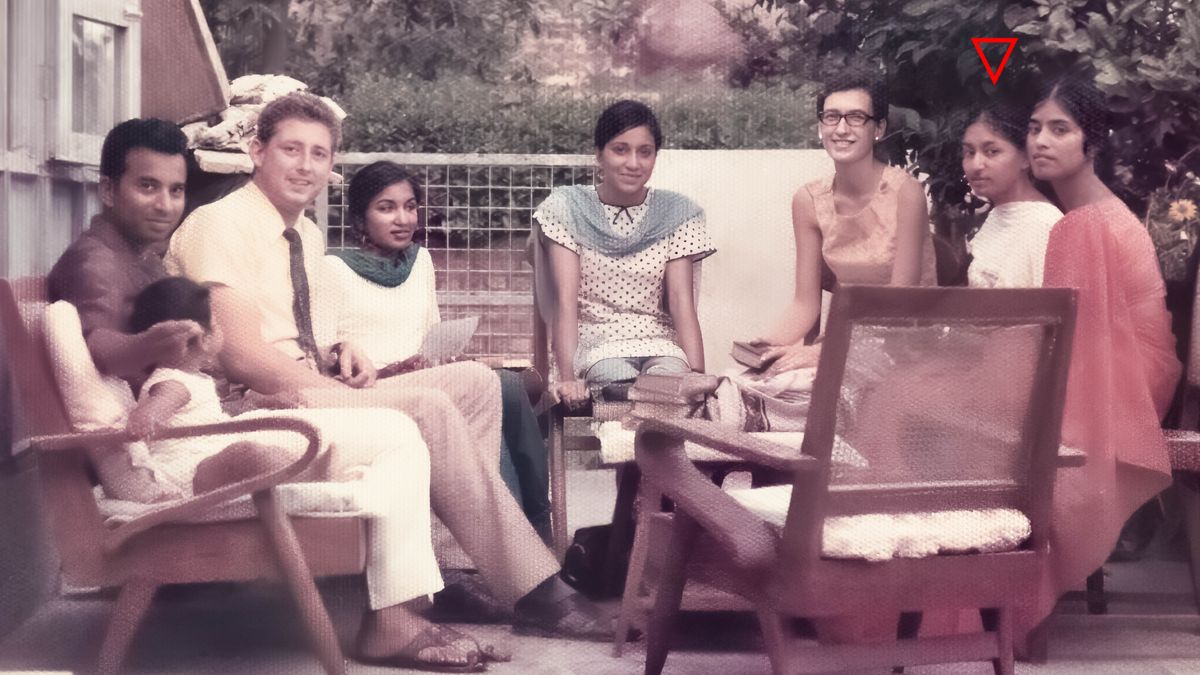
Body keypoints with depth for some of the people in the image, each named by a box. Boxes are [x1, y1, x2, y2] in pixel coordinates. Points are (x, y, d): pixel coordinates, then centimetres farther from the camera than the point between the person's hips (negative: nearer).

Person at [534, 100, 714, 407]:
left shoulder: (676, 213, 6)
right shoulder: (567, 209, 1)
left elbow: (681, 301, -2)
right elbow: (565, 299, -8)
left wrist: (698, 378, -18)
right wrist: (567, 377, -23)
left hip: (658, 342, 1)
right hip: (593, 340, -1)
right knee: (620, 380, -34)